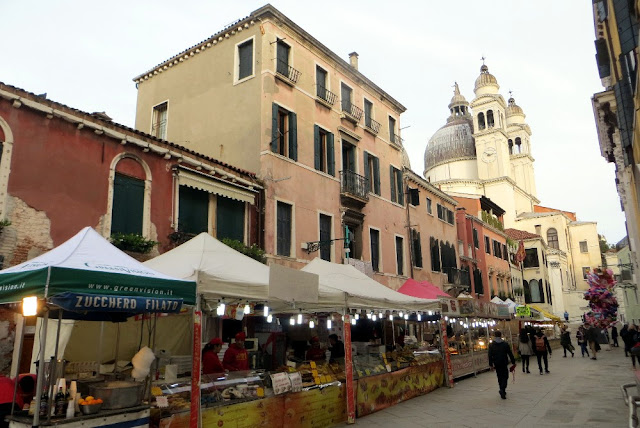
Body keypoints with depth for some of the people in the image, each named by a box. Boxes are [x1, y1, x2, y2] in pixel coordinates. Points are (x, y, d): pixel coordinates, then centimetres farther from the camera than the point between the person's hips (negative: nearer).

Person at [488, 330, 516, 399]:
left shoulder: (491, 345, -2)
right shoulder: (505, 344, -4)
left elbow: (490, 356, -2)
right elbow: (510, 354, -1)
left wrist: (491, 365, 4)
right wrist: (513, 362, 8)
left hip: (496, 364, 2)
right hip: (504, 363, -2)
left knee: (500, 377, 15)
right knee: (505, 376, 4)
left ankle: (502, 391, 21)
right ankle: (502, 390, -17)